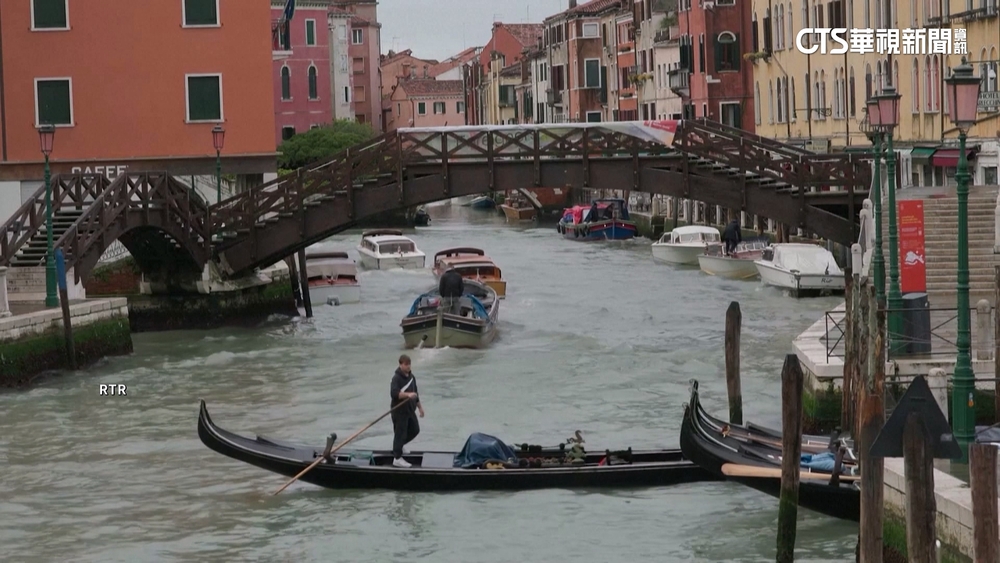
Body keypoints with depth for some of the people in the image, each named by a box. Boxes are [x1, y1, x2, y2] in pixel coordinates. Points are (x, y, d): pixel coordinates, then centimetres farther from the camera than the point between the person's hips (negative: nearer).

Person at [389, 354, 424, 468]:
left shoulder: (411, 376, 10)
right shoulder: (396, 378, -17)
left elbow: (415, 393, 22)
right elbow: (394, 393, -32)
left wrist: (419, 406, 25)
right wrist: (407, 394, -44)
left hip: (410, 409, 9)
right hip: (399, 411, -9)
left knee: (415, 430, 17)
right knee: (400, 433, -4)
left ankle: (399, 445, 38)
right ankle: (397, 458, 3)